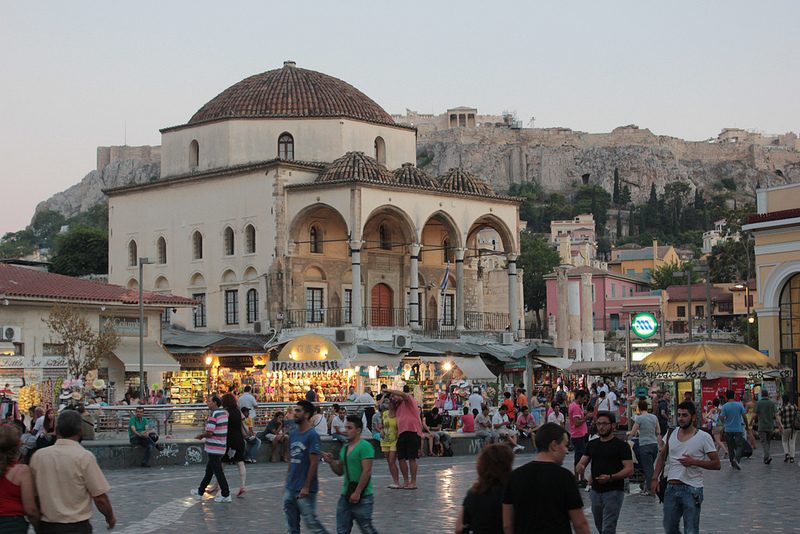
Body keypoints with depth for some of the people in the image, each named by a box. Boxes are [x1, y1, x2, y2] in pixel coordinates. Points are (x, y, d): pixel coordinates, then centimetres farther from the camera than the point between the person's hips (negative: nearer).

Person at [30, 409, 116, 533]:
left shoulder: (38, 456, -1)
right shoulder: (85, 457, -12)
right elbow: (100, 498, -10)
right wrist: (110, 517, 8)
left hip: (45, 527, 4)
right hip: (77, 527, -4)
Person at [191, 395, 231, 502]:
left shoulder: (213, 414, -19)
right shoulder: (224, 412, 9)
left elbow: (209, 432, -24)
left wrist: (200, 436, -5)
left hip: (214, 448, -9)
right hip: (221, 446, 9)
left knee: (218, 471, -3)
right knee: (209, 470, 19)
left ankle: (226, 495, -1)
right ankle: (200, 491, 30)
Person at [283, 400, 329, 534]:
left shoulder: (312, 435, -13)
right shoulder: (293, 435, 11)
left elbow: (314, 463, -16)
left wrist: (306, 487, -18)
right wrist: (287, 483, 14)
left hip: (305, 490, -8)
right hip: (290, 489, 8)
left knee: (311, 522, -3)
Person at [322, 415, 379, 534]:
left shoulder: (365, 446, -12)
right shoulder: (345, 448, 14)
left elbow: (367, 471, -19)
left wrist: (357, 493, -22)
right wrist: (331, 461, 2)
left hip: (362, 497, -8)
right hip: (345, 495, 8)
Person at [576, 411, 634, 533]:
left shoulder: (621, 445, -6)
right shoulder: (592, 444, 10)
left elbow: (629, 470, -12)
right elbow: (582, 463, 7)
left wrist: (611, 477, -26)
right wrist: (580, 467, -18)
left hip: (614, 492, -6)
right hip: (596, 491, 6)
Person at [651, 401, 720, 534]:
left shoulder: (703, 437, -7)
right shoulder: (672, 433, 7)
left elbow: (716, 464, -9)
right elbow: (662, 456, 18)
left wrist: (694, 462, -19)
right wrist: (655, 478, 9)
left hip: (692, 489, -5)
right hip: (671, 488, 5)